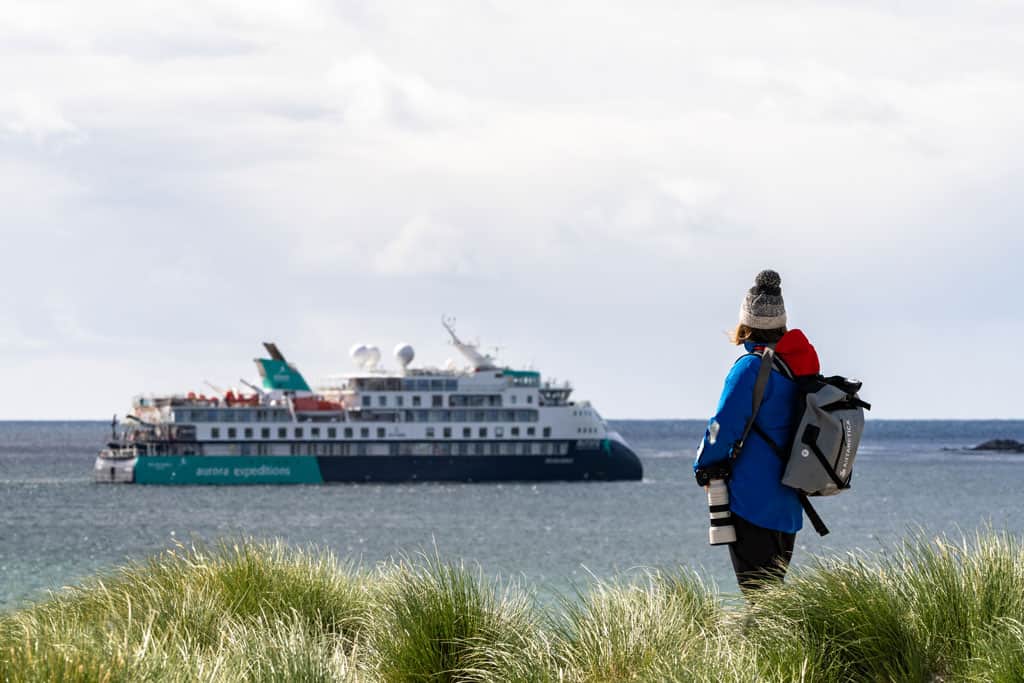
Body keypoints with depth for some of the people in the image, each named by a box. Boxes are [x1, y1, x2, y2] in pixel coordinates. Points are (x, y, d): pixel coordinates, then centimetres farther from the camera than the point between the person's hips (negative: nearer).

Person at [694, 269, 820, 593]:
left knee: (758, 594, -6)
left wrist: (704, 465, 1)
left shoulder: (752, 368, -15)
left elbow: (724, 427, -15)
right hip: (788, 506, 8)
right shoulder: (801, 368, 9)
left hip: (751, 501, -8)